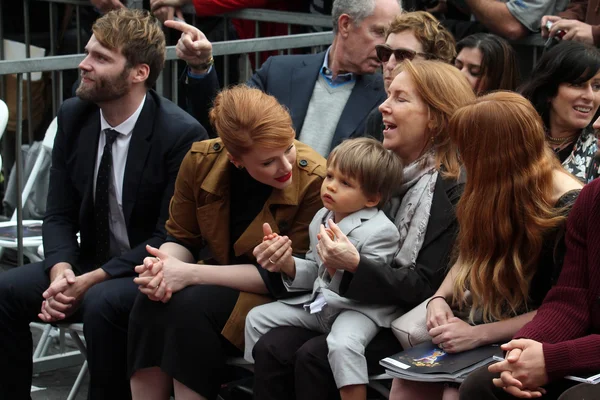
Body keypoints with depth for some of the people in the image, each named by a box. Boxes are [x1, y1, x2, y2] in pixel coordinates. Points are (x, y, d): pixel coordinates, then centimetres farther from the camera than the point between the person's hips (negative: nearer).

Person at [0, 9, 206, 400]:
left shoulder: (182, 133, -19)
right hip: (88, 261, 6)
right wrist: (61, 270, -18)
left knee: (102, 303, -34)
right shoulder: (73, 116, -1)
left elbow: (169, 237, -17)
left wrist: (92, 280, -22)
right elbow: (59, 214, 3)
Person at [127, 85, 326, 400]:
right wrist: (163, 265, -21)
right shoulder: (201, 161, -9)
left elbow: (287, 276, -16)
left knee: (192, 306, -29)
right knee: (151, 302, -25)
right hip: (223, 281, 4)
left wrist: (191, 274, -23)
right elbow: (181, 237, 4)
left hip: (276, 295, -4)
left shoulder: (314, 180, -21)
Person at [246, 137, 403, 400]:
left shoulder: (380, 231, -17)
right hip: (320, 302, 8)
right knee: (258, 317, 7)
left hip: (360, 308, -8)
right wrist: (290, 265, -2)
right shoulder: (321, 218, 8)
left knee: (342, 344, -38)